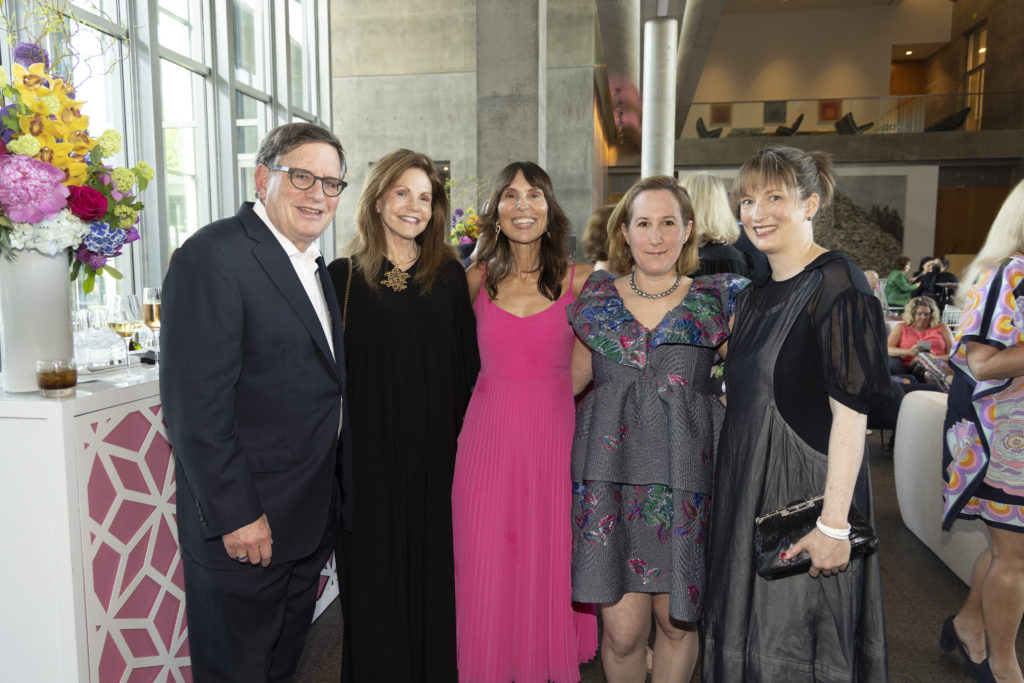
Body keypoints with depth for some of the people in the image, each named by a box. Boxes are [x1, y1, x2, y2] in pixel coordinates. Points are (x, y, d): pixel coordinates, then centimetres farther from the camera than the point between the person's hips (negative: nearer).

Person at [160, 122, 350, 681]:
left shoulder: (314, 264, 11)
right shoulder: (212, 257, -17)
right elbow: (195, 404, -22)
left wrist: (337, 488, 12)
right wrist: (235, 514, -21)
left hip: (313, 512, 8)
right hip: (245, 519, -8)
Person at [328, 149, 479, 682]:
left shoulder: (449, 276, 6)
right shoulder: (344, 277, 0)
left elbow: (466, 363, 7)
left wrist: (454, 433, 2)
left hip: (435, 454, 2)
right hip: (370, 453, -2)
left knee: (432, 569, 12)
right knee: (374, 574, 8)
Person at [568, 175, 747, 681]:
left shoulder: (716, 298, 7)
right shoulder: (596, 295, 9)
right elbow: (573, 377, 15)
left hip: (685, 470, 0)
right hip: (609, 466, 0)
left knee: (676, 619, 9)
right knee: (622, 627, 2)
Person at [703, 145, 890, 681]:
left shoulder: (835, 284, -15)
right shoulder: (756, 294, 9)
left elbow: (851, 413, -19)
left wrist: (834, 523, -21)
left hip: (805, 484, -7)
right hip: (747, 485, 8)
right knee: (744, 629, 19)